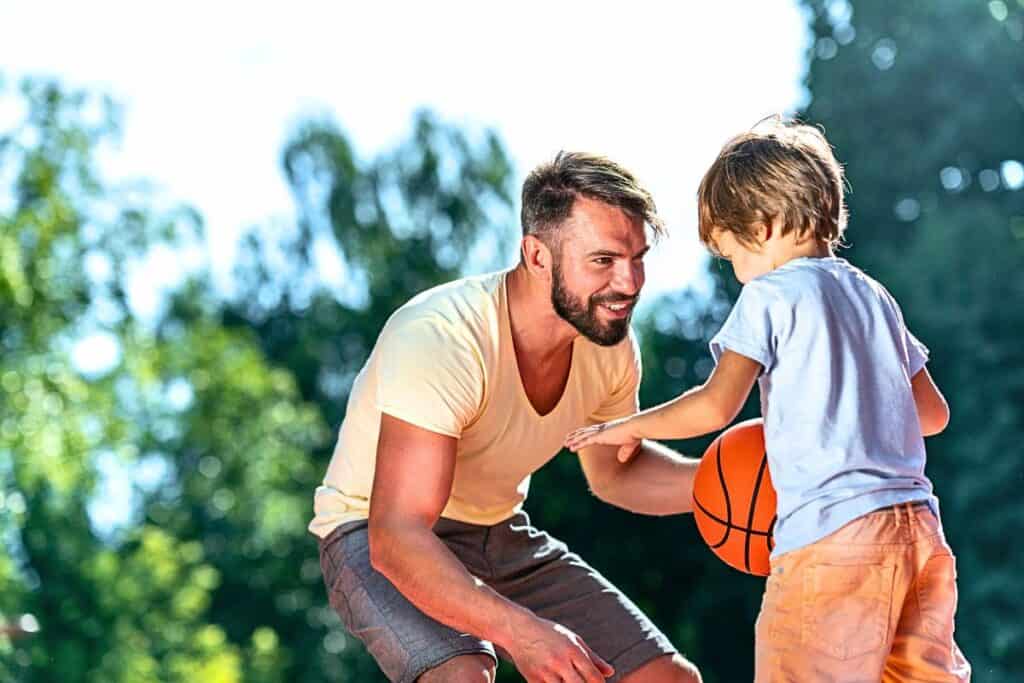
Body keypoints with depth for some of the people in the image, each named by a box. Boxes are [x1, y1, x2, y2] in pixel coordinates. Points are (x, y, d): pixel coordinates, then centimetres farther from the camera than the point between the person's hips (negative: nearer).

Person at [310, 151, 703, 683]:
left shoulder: (611, 345, -10)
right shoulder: (440, 340, -33)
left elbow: (615, 472, 11)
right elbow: (396, 539, -39)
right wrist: (521, 630, -51)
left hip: (500, 535, 7)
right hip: (378, 539, -7)